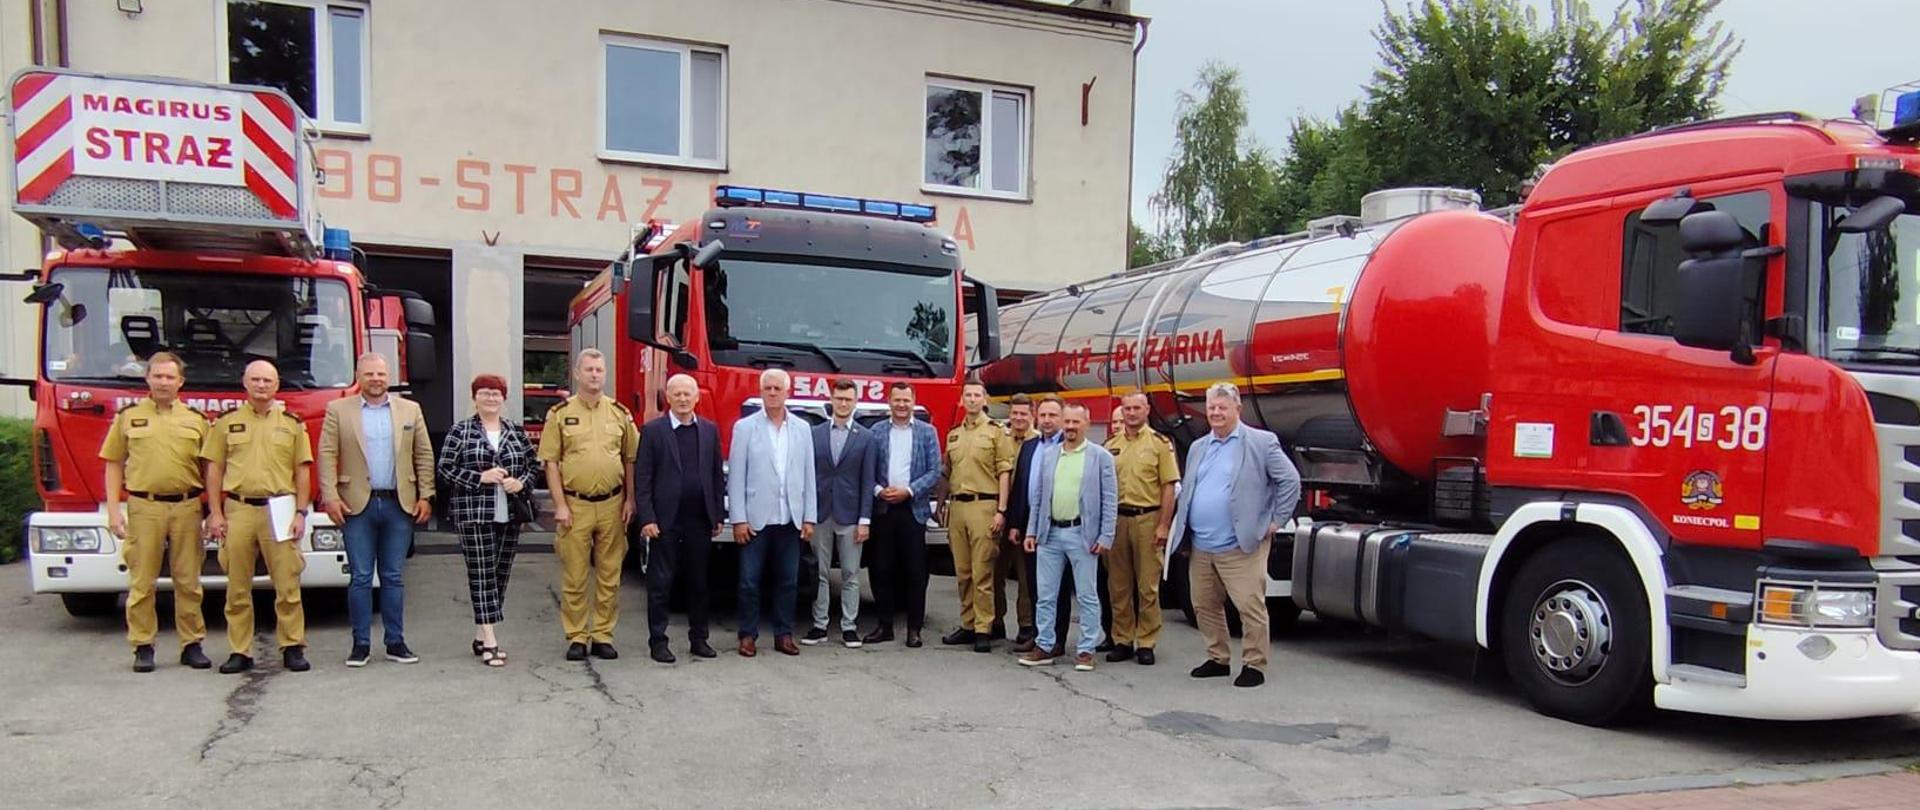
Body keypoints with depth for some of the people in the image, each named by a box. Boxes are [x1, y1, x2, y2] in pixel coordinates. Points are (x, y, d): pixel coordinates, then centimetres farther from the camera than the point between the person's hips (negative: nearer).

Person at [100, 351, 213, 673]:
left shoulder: (196, 420, 9)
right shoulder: (128, 416, 7)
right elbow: (114, 464, 6)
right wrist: (113, 510, -2)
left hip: (187, 506, 1)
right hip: (144, 506, -1)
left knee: (188, 580, 6)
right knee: (142, 581, 3)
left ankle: (192, 644, 13)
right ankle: (143, 646, 11)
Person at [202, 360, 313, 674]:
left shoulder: (292, 423, 9)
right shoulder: (227, 422, 9)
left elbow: (302, 471, 7)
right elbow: (214, 469, 7)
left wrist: (300, 513, 0)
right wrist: (214, 513, 0)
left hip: (280, 511, -1)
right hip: (238, 510, 1)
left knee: (288, 585, -1)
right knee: (238, 588, 5)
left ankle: (293, 648, 6)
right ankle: (239, 651, 13)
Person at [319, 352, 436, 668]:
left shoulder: (410, 410, 10)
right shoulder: (338, 410, 5)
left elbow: (424, 456, 9)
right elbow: (327, 456, 0)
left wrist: (425, 496, 3)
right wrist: (331, 497, -9)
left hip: (399, 504, 2)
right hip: (358, 504, -1)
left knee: (394, 577, 7)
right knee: (360, 578, 2)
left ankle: (395, 642, 12)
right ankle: (361, 644, 9)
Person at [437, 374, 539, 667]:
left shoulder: (517, 431, 10)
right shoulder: (460, 431, 1)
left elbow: (534, 465, 13)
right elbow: (445, 468, -3)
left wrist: (522, 482, -7)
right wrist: (480, 478, -15)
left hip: (510, 515, 4)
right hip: (474, 514, -4)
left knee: (500, 574, 8)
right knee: (482, 574, -6)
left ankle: (481, 636, 20)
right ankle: (490, 642, -6)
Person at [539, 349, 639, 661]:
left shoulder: (620, 413, 7)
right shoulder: (560, 413, 1)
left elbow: (631, 459, 11)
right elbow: (551, 462, -1)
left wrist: (630, 500, 4)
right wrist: (560, 505, -7)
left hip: (611, 506, 2)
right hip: (575, 505, -2)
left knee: (609, 576, 7)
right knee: (574, 577, 3)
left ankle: (603, 636, 16)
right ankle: (576, 638, 13)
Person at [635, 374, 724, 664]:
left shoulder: (710, 430, 9)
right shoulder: (653, 431, -1)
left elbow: (717, 475, 11)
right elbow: (642, 478, -4)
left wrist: (718, 516, 6)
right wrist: (647, 518, -10)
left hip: (700, 520, 3)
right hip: (665, 520, -3)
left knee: (699, 582, 10)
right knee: (661, 583, 3)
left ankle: (699, 639, 20)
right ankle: (658, 641, 11)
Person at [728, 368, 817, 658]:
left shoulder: (802, 429, 8)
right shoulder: (744, 427, 0)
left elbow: (809, 476, 8)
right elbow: (736, 477, -3)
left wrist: (809, 518, 3)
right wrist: (738, 519, -8)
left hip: (790, 520, 3)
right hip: (756, 519, -3)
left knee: (787, 580, 8)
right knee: (750, 581, 3)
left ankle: (784, 634, 17)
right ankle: (748, 635, 14)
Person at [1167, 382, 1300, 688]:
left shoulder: (1261, 442, -3)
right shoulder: (1198, 448, 16)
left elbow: (1290, 481, -5)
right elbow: (1187, 492, 23)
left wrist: (1275, 521, -6)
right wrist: (1179, 526, 12)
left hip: (1240, 547, -6)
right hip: (1201, 547, 6)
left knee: (1250, 606, -5)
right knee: (1204, 606, 12)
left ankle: (1254, 665, 6)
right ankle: (1217, 659, 25)